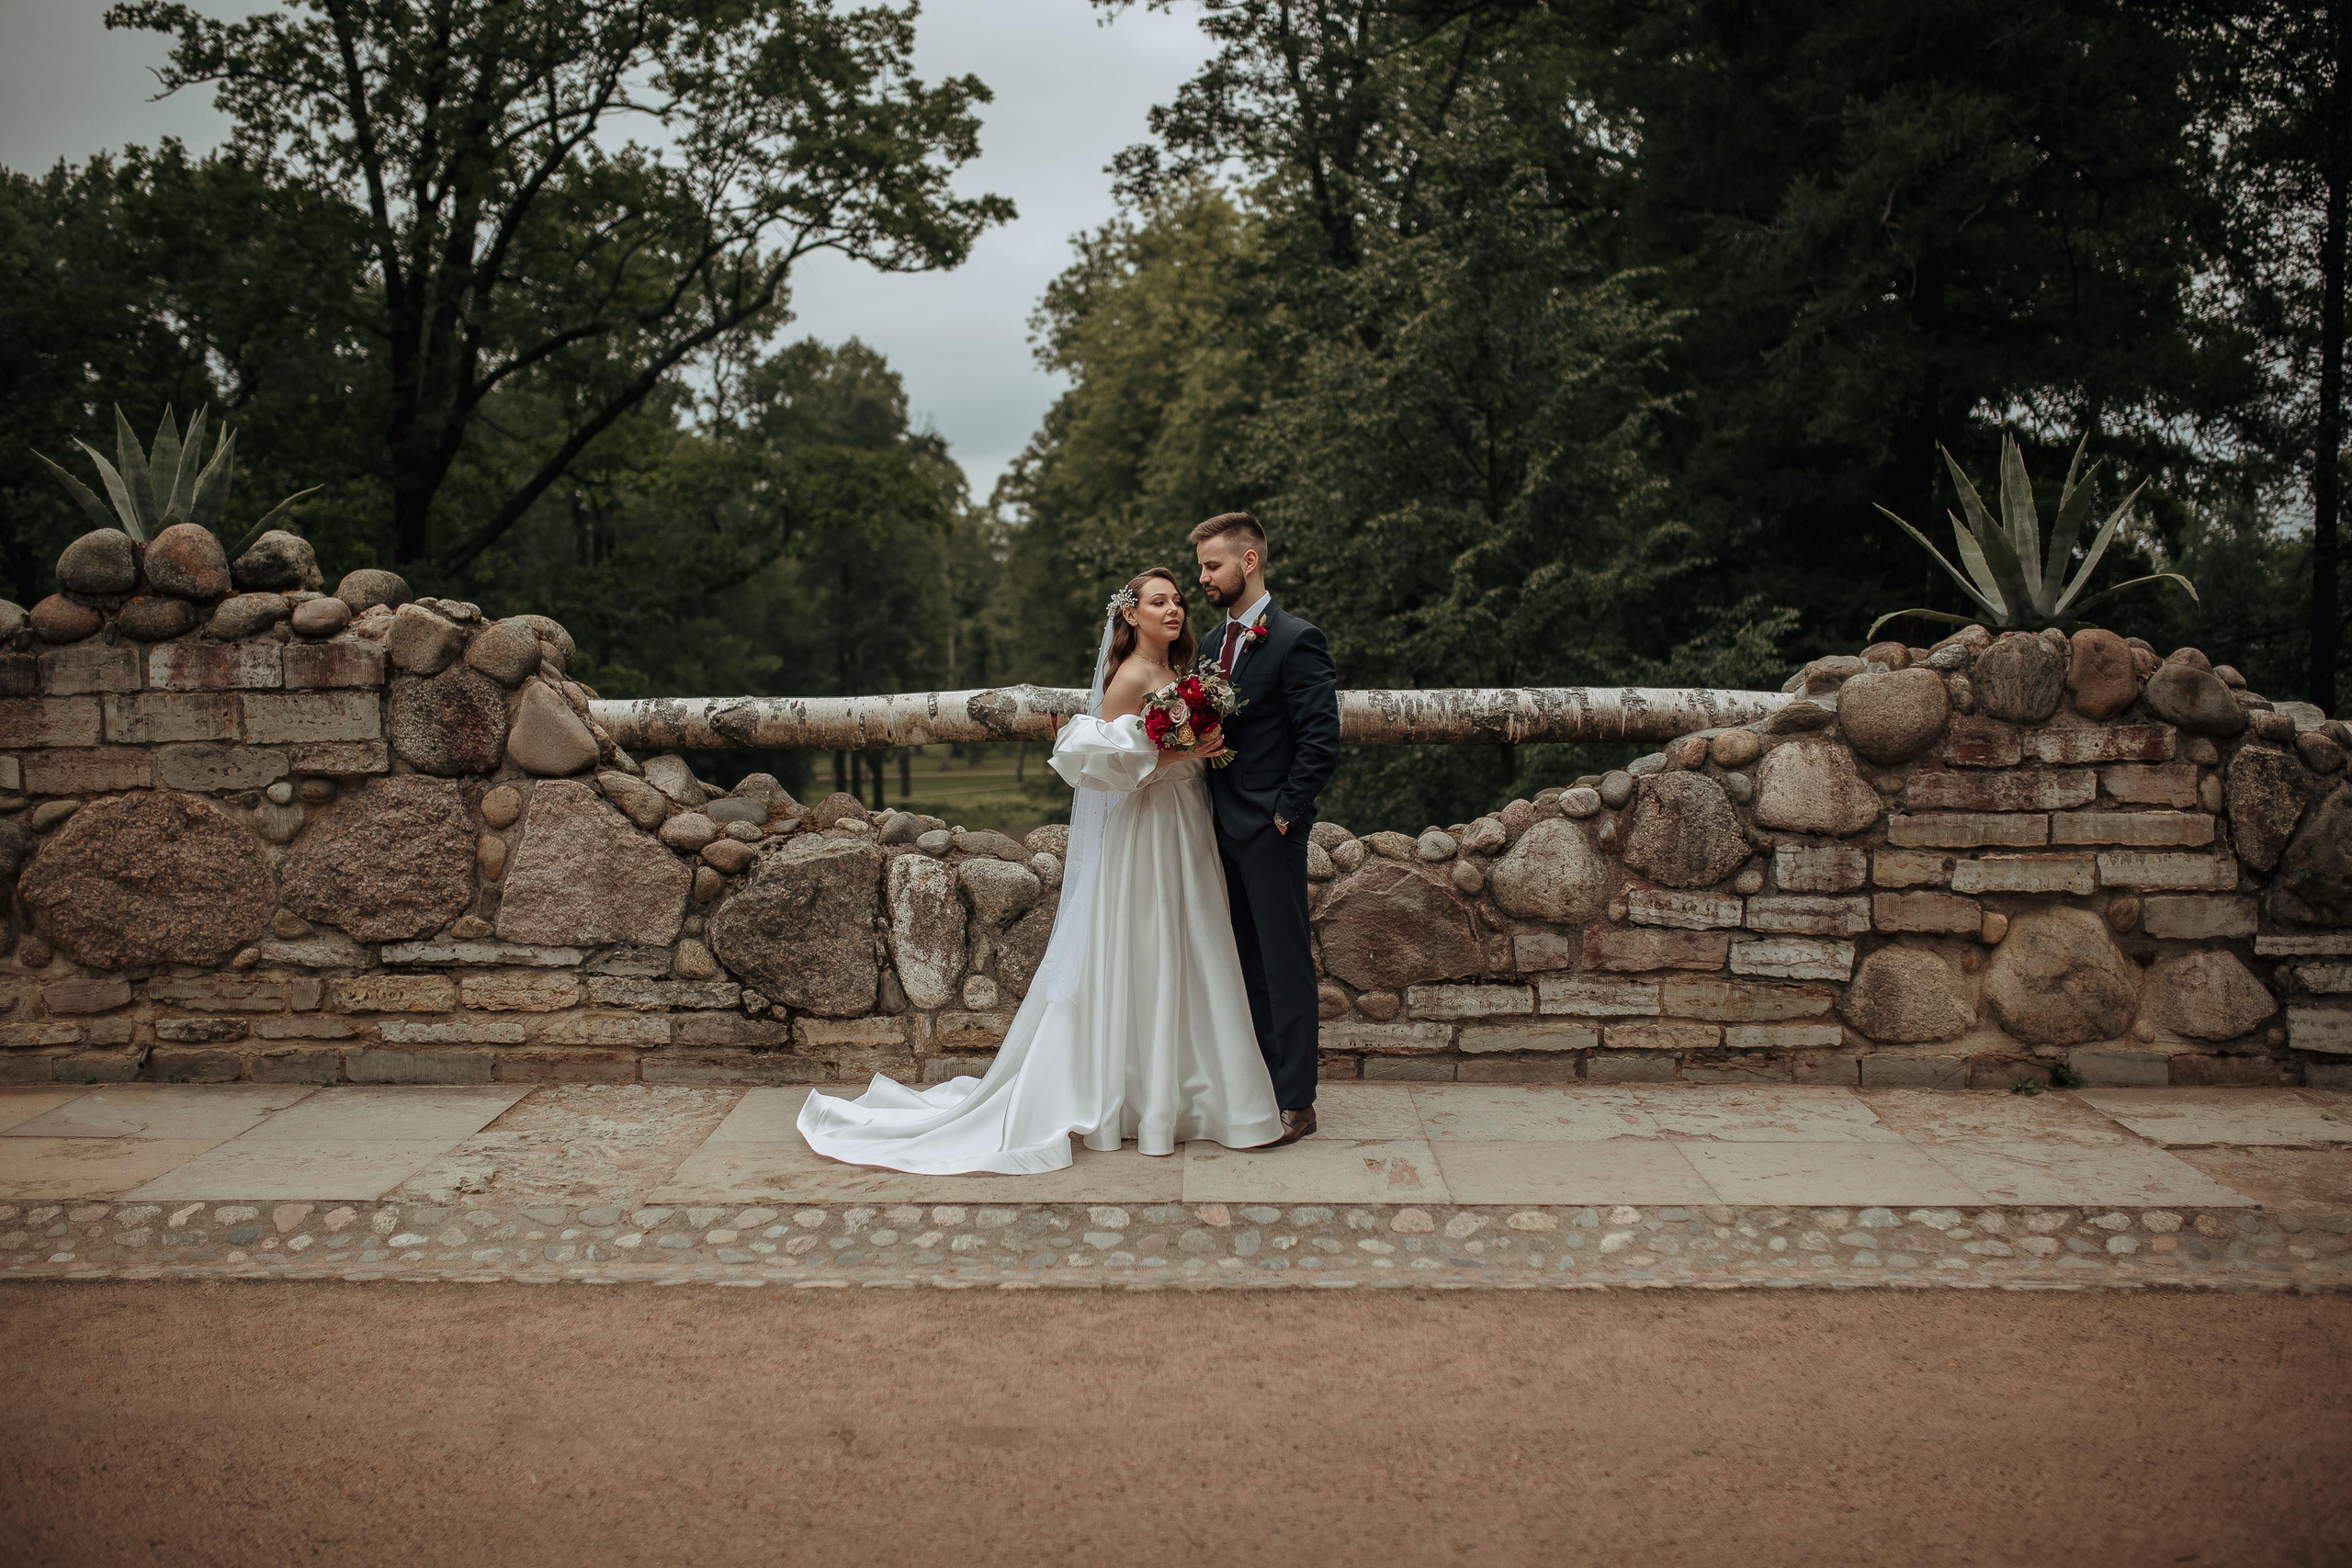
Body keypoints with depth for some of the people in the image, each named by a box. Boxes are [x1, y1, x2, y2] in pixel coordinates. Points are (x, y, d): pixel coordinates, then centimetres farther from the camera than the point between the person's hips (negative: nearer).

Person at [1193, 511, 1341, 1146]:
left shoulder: (1295, 640, -11)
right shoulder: (1214, 642, 14)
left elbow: (1322, 741, -15)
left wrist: (1285, 813, -14)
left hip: (1270, 831, -8)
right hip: (1226, 831, 8)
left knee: (1285, 963, -2)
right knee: (1250, 964, 14)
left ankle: (1296, 1101, 5)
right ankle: (1260, 1086, 23)